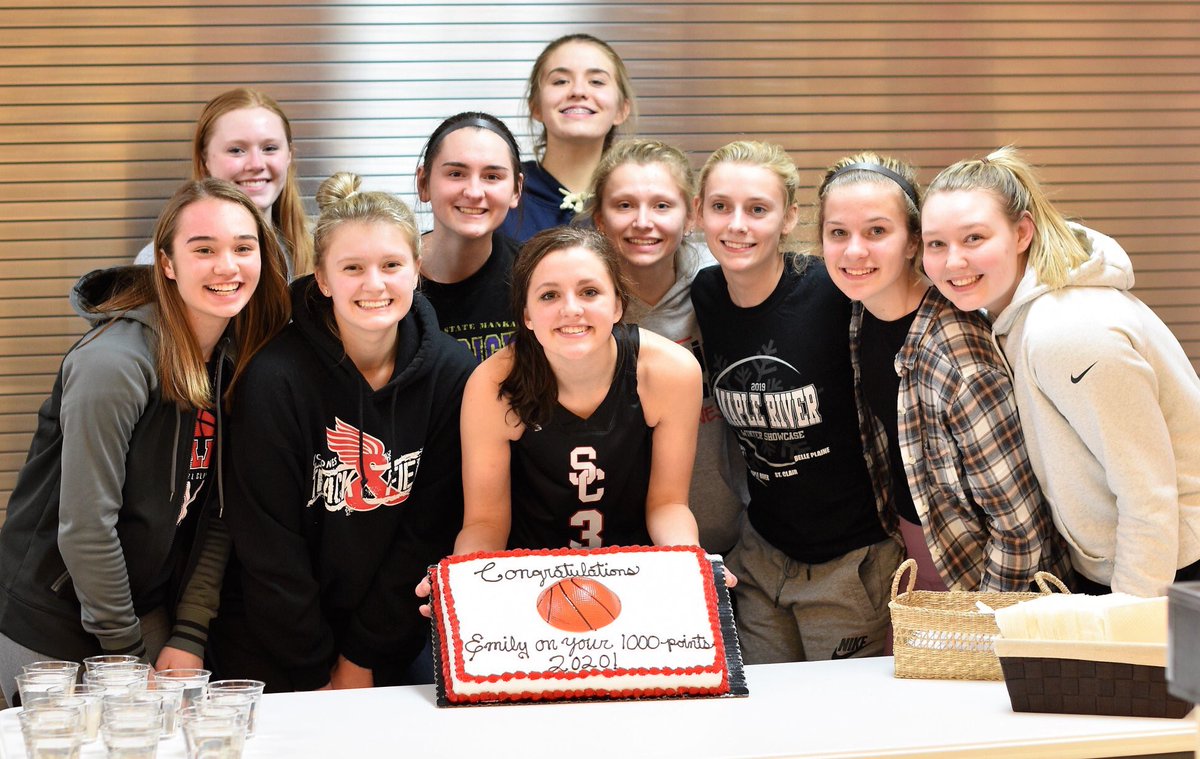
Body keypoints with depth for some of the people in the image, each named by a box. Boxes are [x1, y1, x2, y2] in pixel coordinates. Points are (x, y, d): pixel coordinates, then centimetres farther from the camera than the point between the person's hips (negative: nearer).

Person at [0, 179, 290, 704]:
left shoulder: (237, 359, -1)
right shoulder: (113, 363, -23)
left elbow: (217, 516, 1)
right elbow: (85, 527, -22)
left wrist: (190, 634, -5)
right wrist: (126, 652, -14)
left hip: (151, 612, 6)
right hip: (54, 629, -6)